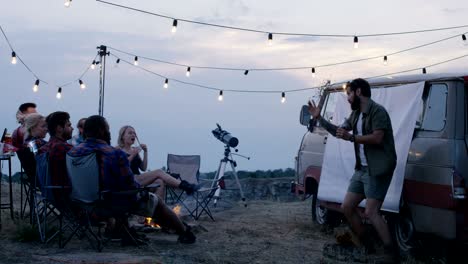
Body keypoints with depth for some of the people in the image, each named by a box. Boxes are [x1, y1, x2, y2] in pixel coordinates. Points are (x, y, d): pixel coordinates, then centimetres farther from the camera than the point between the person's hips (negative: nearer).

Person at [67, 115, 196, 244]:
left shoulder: (73, 152, -7)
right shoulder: (115, 154, -26)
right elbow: (131, 186, -21)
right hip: (116, 203, -7)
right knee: (157, 201, 17)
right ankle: (184, 230, 31)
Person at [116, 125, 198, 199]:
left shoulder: (134, 150, 22)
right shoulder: (118, 149, 4)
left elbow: (143, 168, 13)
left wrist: (145, 152, 4)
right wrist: (133, 155, -14)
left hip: (138, 179, 7)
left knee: (160, 182, -23)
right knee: (158, 172, -22)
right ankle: (186, 187, -29)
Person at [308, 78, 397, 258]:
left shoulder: (377, 111, -13)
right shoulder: (355, 114, 14)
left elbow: (377, 138, -24)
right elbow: (338, 131, 27)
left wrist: (351, 137, -24)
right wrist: (319, 118, 20)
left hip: (377, 170, -9)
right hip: (361, 169, 10)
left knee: (371, 212, -16)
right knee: (347, 207, 8)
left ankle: (391, 253, -9)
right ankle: (368, 247, 18)